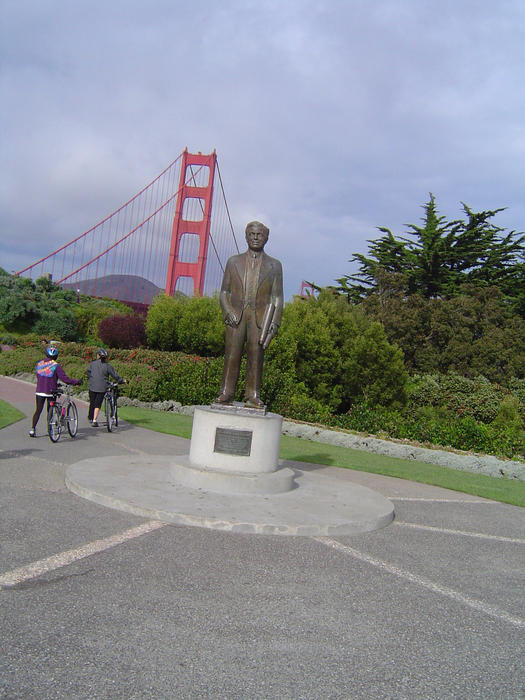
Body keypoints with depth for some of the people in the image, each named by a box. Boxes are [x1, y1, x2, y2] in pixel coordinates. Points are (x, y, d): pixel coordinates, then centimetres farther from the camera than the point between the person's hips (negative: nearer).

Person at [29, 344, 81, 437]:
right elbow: (65, 379, -17)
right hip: (50, 392, -3)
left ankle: (32, 429, 4)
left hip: (39, 392, 3)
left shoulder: (39, 364, 2)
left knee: (38, 410, 10)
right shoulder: (56, 366, -13)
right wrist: (76, 382, -6)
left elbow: (37, 376, 13)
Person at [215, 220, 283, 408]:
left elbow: (277, 297, 9)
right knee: (231, 354, -5)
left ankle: (253, 397, 2)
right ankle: (225, 394, 1)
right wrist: (228, 311, -4)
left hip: (260, 316, -1)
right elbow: (224, 292, 14)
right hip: (236, 315, 1)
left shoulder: (274, 265, 13)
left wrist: (274, 323, -1)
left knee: (256, 356, -4)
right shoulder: (234, 262, 16)